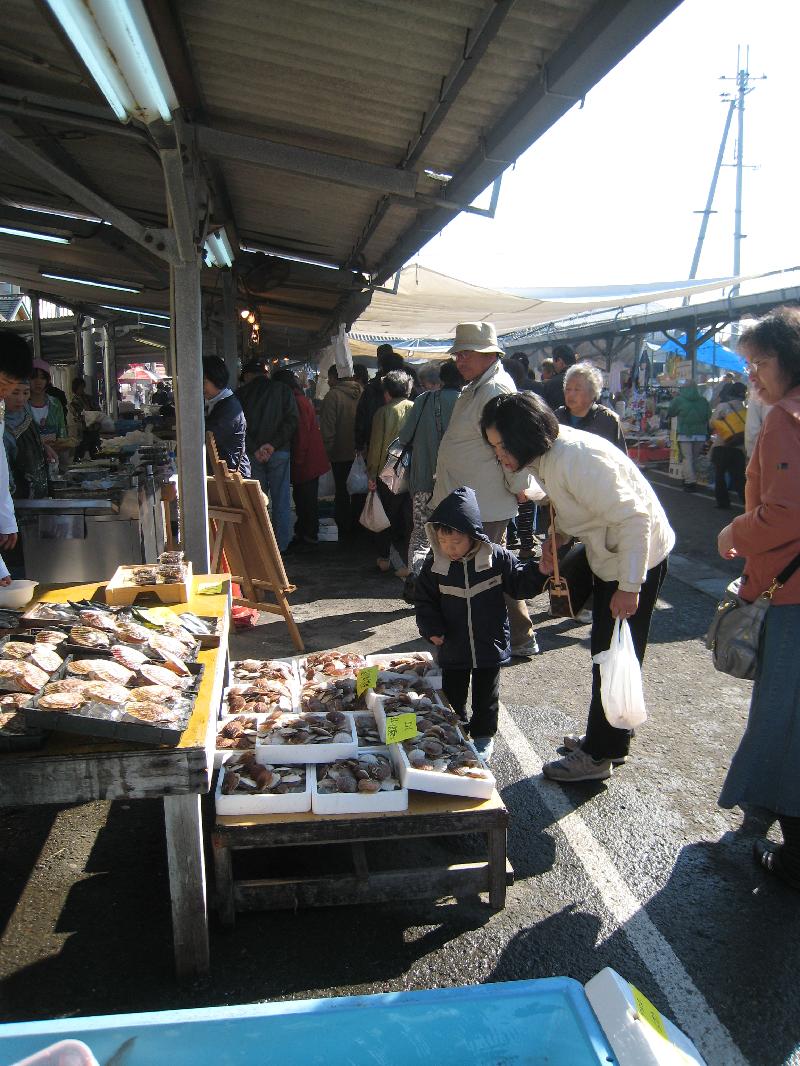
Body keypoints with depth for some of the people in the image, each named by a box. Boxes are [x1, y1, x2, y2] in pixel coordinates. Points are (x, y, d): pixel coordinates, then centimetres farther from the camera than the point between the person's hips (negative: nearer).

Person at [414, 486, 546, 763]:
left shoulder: (497, 557, -13)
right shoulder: (435, 564, -10)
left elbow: (519, 584, -1)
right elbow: (424, 599, 0)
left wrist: (540, 571, -17)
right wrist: (431, 628, -12)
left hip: (490, 646, -1)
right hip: (453, 647, 1)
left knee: (486, 696, 15)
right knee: (452, 695, 15)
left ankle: (483, 735, 36)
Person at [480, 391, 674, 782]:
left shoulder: (578, 458, -30)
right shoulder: (544, 458, 0)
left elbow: (633, 518, -31)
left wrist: (629, 587, -30)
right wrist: (558, 538, -8)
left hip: (637, 559, -10)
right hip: (607, 557, 10)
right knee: (606, 656, 20)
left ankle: (598, 755, 15)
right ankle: (608, 739, 36)